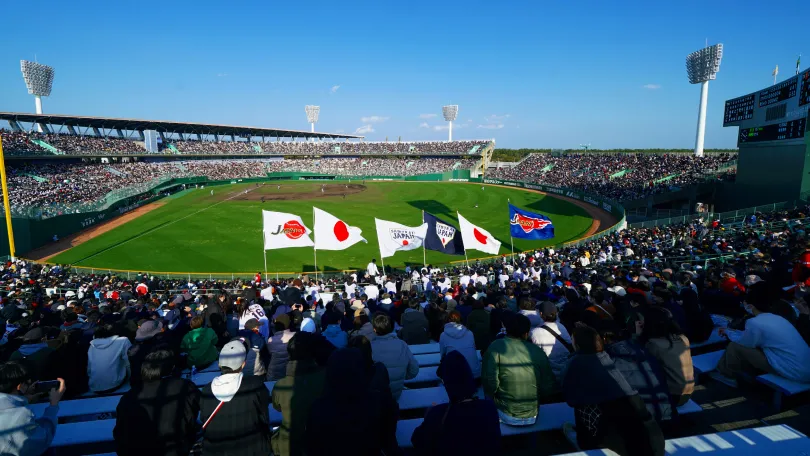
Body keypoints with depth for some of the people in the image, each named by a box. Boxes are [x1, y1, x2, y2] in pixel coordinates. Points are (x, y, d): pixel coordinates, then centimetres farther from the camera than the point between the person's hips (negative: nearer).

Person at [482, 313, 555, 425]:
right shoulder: (538, 351, -5)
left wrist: (493, 399, 3)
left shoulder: (496, 347, -13)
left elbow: (490, 381, -18)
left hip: (507, 417, -3)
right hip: (532, 417, 3)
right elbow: (549, 387, 0)